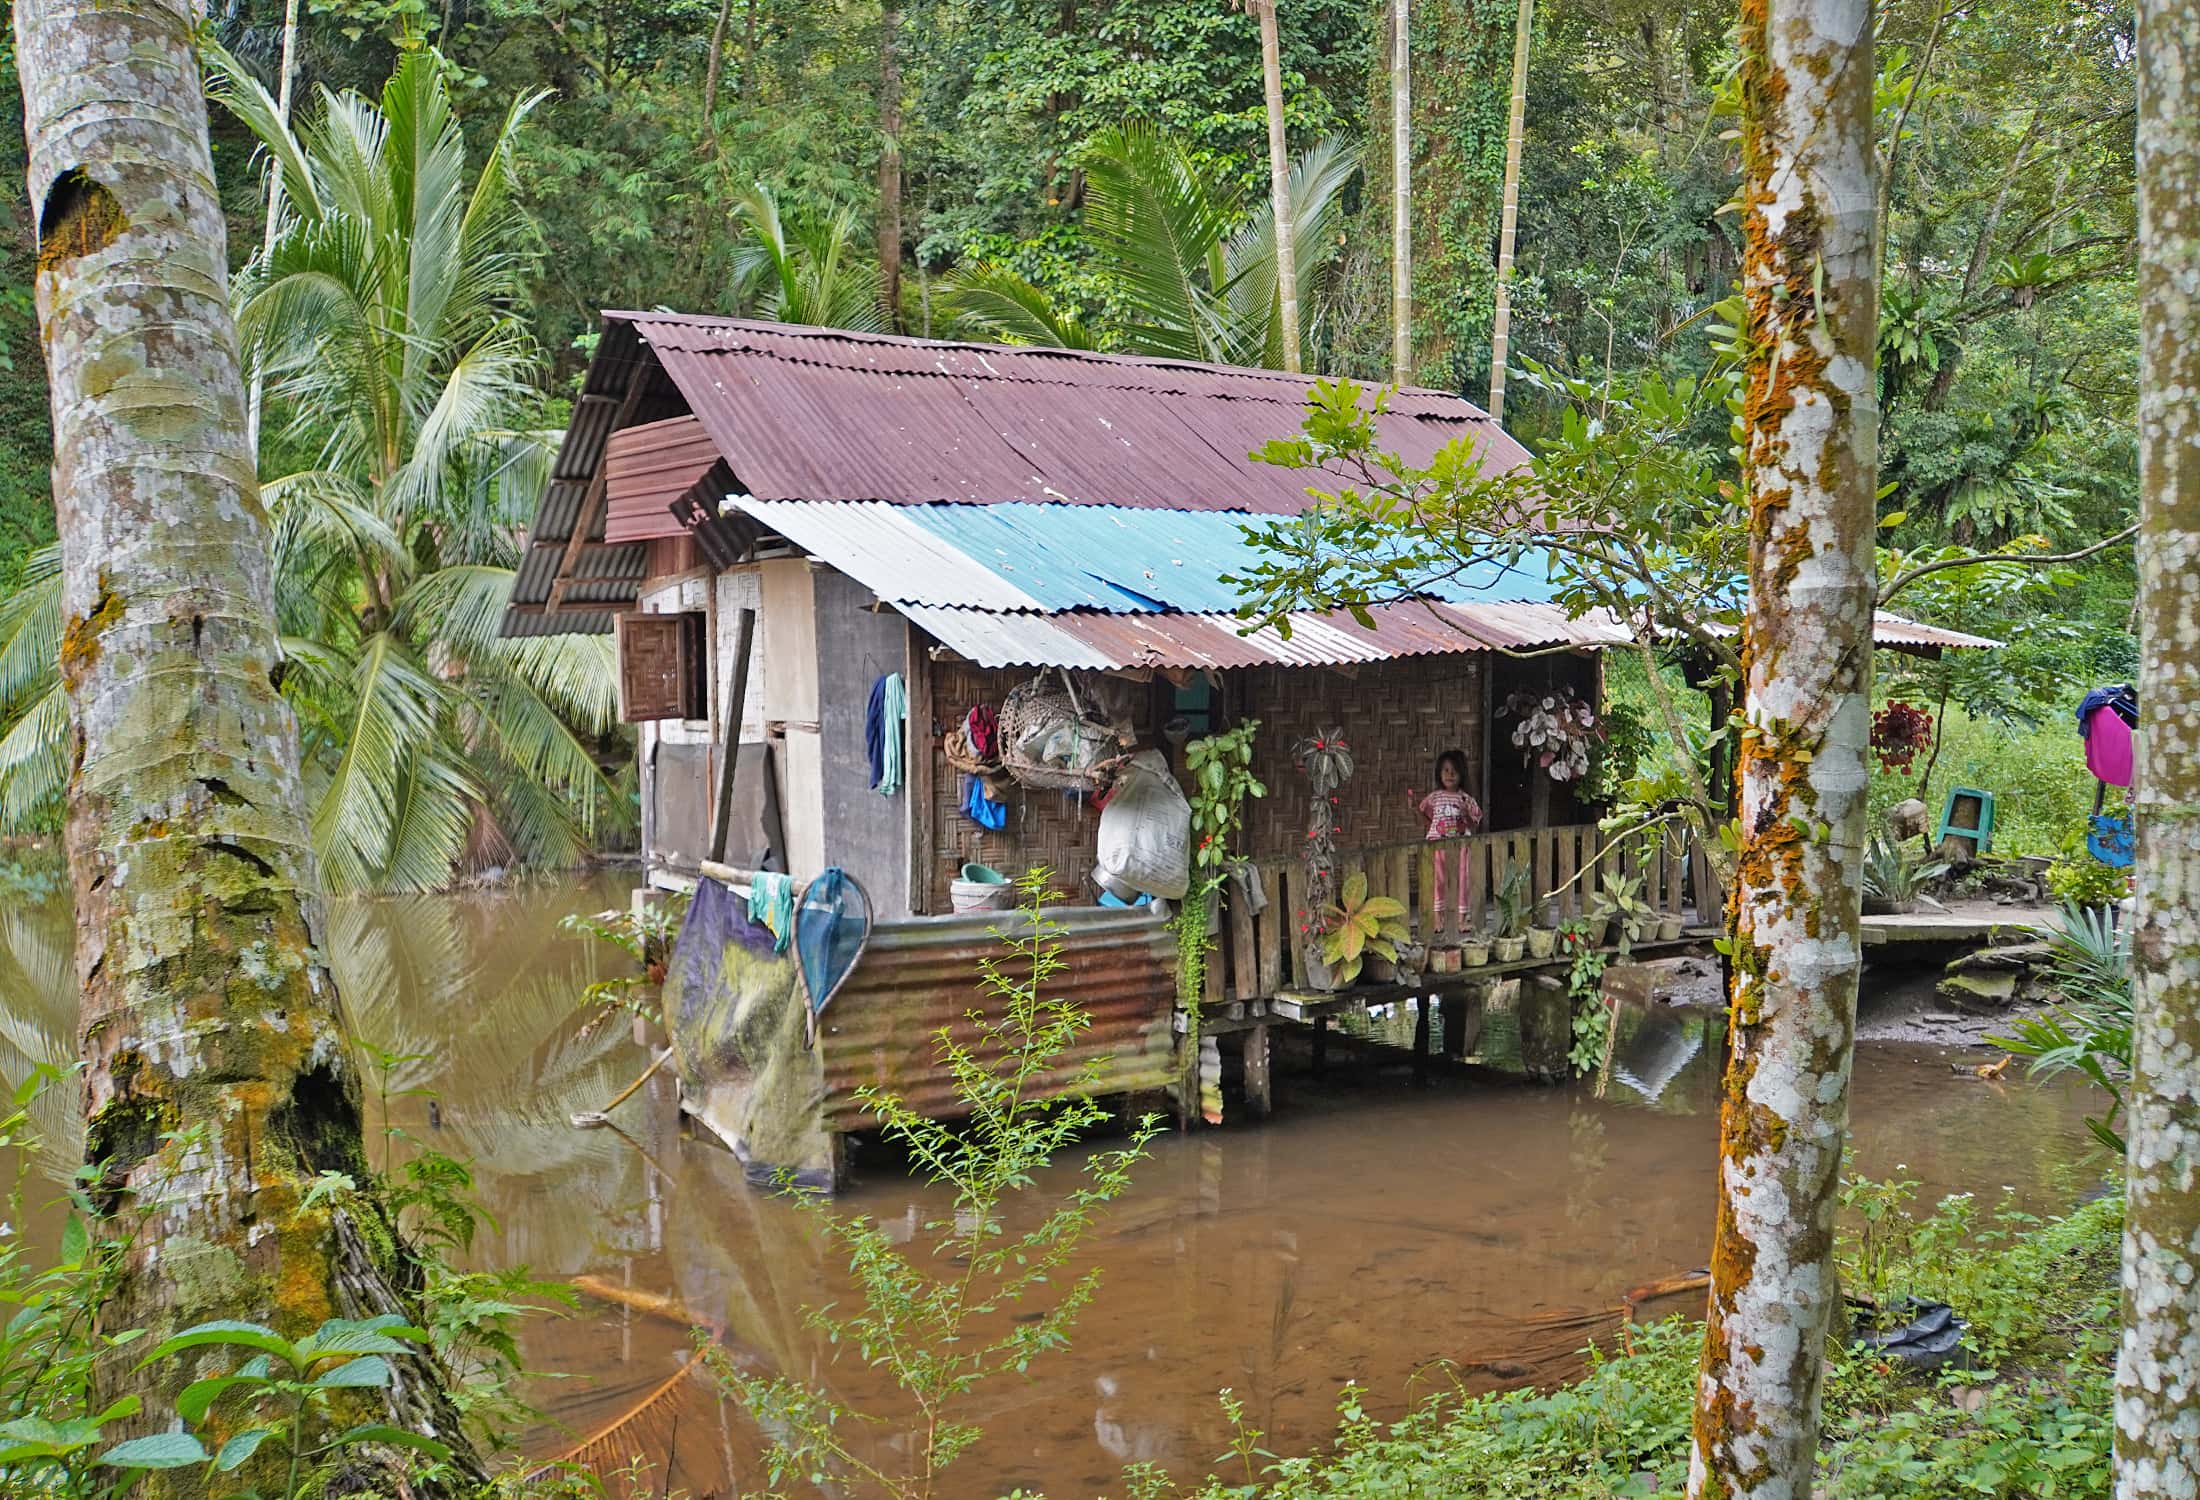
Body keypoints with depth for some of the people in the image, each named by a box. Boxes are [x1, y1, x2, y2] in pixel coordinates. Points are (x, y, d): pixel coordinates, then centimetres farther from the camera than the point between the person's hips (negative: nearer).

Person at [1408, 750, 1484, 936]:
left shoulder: (1466, 800, 3)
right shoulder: (1434, 798, 5)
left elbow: (1474, 826, 3)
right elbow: (1428, 819, 12)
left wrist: (1466, 816, -16)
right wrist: (1416, 808, -1)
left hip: (1460, 844, 0)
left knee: (1461, 879, 2)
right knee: (1437, 879, -3)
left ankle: (1462, 918, 12)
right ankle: (1437, 916, 6)